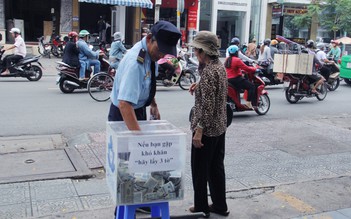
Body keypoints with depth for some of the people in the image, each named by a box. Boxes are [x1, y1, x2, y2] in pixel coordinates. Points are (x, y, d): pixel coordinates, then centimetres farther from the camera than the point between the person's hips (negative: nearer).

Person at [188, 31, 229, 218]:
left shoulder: (208, 72, -21)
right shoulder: (220, 66, 7)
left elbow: (208, 105, -24)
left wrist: (199, 129, -22)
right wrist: (198, 86, 9)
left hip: (207, 128, -9)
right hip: (220, 127, 9)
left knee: (200, 170, 6)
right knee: (216, 167, 17)